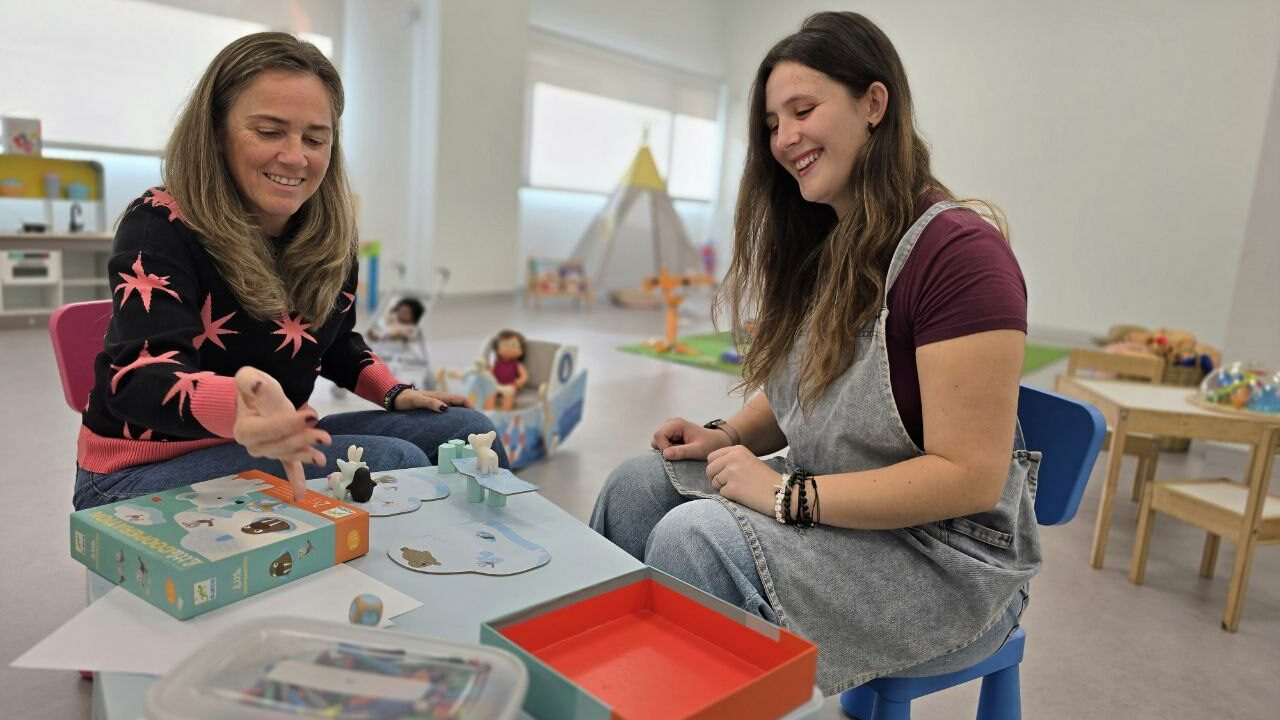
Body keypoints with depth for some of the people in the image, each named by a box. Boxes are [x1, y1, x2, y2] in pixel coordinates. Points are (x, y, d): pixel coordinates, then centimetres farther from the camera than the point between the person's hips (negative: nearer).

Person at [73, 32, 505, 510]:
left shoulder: (328, 235, 0)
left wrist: (394, 393, 1)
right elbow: (141, 378, -35)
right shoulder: (159, 227, -18)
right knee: (393, 462, -26)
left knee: (468, 431, -1)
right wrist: (237, 405, -57)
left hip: (276, 446, 6)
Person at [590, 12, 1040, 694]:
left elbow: (971, 476, -23)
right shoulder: (819, 248, 5)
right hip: (825, 510, 8)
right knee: (637, 486, -5)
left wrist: (788, 494, -24)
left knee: (693, 535, -25)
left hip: (946, 560, -7)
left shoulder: (957, 251, -20)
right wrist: (725, 436, -4)